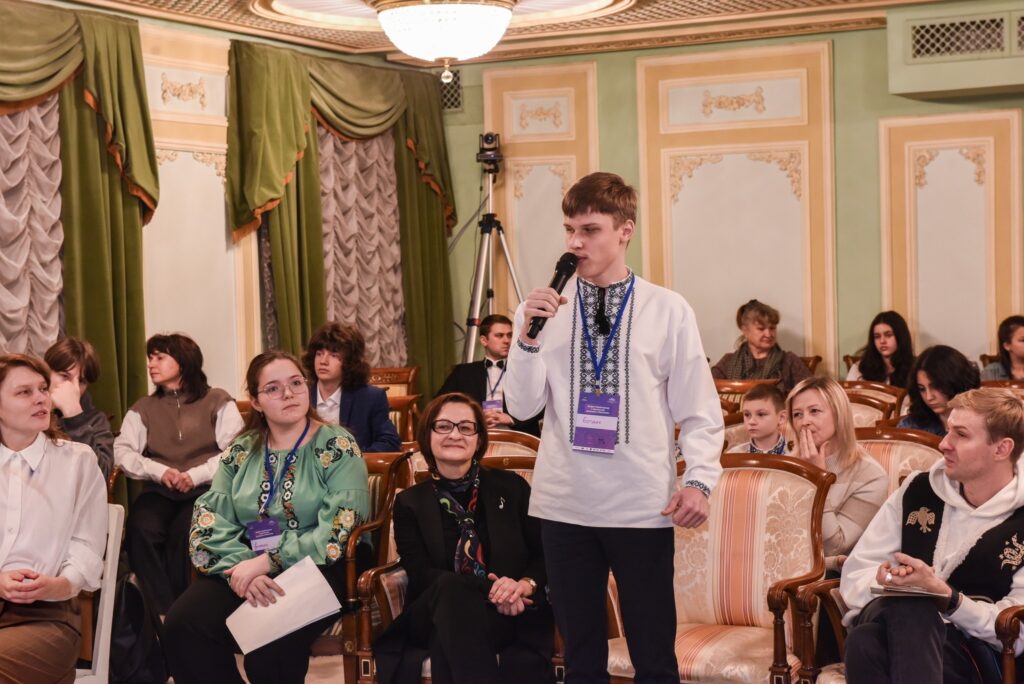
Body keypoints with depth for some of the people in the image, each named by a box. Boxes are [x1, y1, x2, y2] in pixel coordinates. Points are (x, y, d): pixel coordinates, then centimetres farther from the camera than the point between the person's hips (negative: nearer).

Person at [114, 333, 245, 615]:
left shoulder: (218, 401, 12)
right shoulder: (142, 408, 22)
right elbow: (122, 451, 7)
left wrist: (196, 475, -15)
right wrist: (160, 471, -11)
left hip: (206, 489, -2)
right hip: (159, 491, 3)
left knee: (183, 532, -35)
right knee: (140, 529, -32)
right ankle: (165, 614, -28)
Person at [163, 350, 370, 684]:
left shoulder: (338, 446, -1)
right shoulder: (241, 451, 12)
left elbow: (339, 530, -12)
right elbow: (209, 520, 2)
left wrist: (265, 563, -18)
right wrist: (242, 568, -18)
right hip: (243, 571, 4)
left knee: (267, 650, -33)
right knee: (181, 628, -23)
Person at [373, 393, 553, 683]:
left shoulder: (512, 487, 14)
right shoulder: (410, 503, 12)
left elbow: (546, 554, 11)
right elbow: (422, 574, -1)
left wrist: (526, 584, -15)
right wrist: (488, 590, -18)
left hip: (509, 616, -2)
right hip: (437, 615, 2)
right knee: (450, 587, -37)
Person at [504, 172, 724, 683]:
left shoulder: (668, 311, -2)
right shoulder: (543, 309, 4)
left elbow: (700, 410, 1)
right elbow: (523, 406, 1)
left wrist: (700, 479, -11)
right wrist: (528, 337, -13)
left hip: (644, 506, -2)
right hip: (565, 505, 2)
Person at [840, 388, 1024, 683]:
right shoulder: (917, 491, 12)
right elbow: (856, 573, 12)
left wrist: (944, 597, -19)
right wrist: (888, 583, -12)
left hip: (973, 653, -3)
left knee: (911, 610, -38)